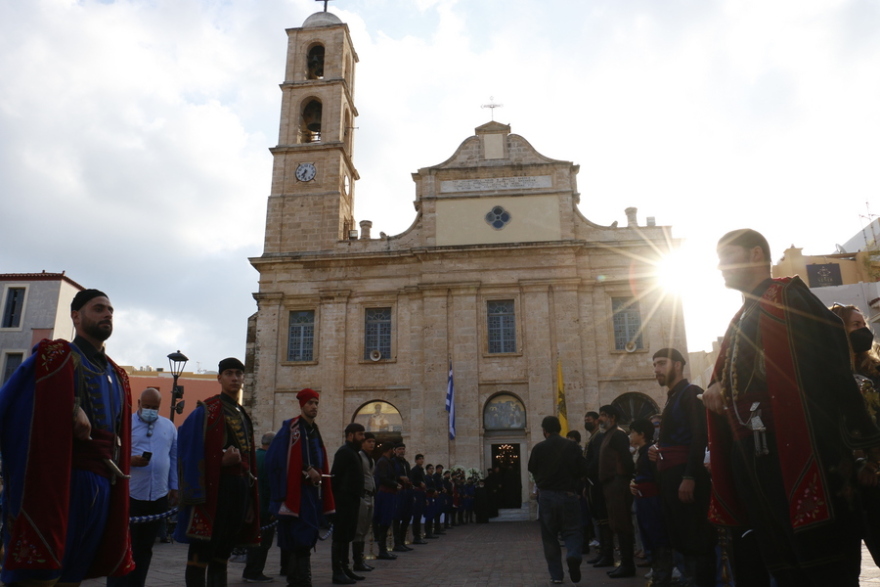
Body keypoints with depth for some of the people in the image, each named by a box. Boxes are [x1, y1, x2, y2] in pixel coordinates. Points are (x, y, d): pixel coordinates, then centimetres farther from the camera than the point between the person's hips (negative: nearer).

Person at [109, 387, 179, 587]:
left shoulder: (169, 426, 10)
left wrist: (174, 488, 11)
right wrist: (130, 460, -24)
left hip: (158, 496, 4)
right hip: (130, 495, -4)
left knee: (145, 548, 13)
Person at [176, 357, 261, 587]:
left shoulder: (242, 414, 18)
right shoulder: (207, 411, -5)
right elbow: (191, 451, -14)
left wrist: (249, 480, 8)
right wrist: (222, 461, -23)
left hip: (240, 488, 7)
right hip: (215, 488, -7)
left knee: (223, 551, 14)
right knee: (201, 552, -2)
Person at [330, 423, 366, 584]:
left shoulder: (352, 452, 18)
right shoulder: (344, 452, -12)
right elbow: (335, 476, -19)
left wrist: (357, 496, 14)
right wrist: (339, 496, -21)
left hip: (351, 500, 10)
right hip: (345, 501, -10)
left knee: (347, 536, 14)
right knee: (340, 537, -6)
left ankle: (344, 568, 21)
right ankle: (337, 573, -3)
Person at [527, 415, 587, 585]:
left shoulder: (538, 448, -6)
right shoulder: (571, 446, -6)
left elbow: (532, 469, 6)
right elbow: (582, 470, -3)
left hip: (546, 495, 0)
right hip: (568, 494, 0)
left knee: (550, 536, 11)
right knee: (572, 530, 10)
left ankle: (556, 575, 10)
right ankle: (573, 555, -20)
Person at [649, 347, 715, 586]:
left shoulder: (691, 393, -7)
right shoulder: (672, 398, 20)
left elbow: (699, 436, -18)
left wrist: (690, 477, -24)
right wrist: (657, 451, 7)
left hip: (686, 475, -9)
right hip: (672, 476, 9)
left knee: (697, 539, -6)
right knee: (681, 538, 11)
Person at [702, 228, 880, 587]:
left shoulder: (787, 298, -2)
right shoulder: (740, 321, 22)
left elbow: (831, 362, -13)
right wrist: (716, 388, 1)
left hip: (795, 452, -8)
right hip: (750, 459, 8)